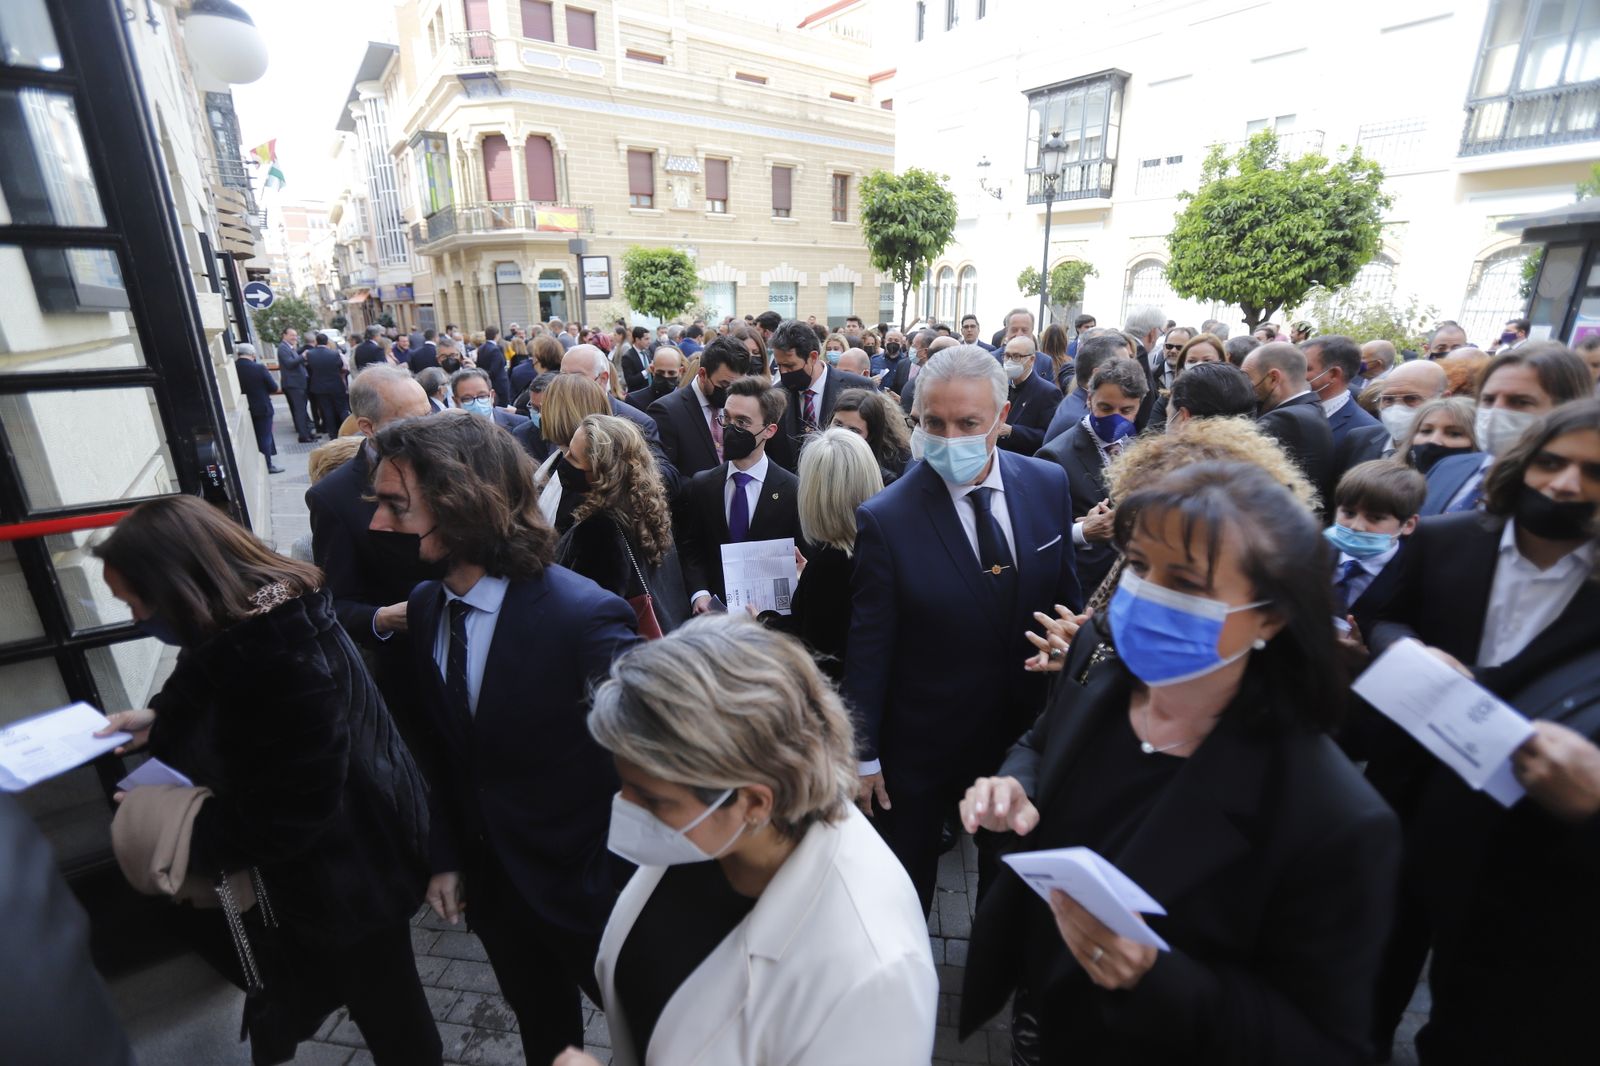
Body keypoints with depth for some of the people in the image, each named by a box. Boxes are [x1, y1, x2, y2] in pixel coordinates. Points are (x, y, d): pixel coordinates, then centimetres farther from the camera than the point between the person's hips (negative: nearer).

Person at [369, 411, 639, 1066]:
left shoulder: (586, 618, -31)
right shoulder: (427, 607, -7)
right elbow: (442, 746, 5)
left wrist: (619, 885, -15)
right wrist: (445, 857, 4)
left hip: (586, 889, -5)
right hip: (492, 883, 6)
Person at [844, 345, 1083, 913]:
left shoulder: (1049, 484, -9)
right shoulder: (885, 519, -22)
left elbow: (1065, 595, 2)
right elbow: (868, 649, -16)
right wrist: (864, 757, -10)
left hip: (1028, 727, 4)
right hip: (923, 744, -3)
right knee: (905, 884, 20)